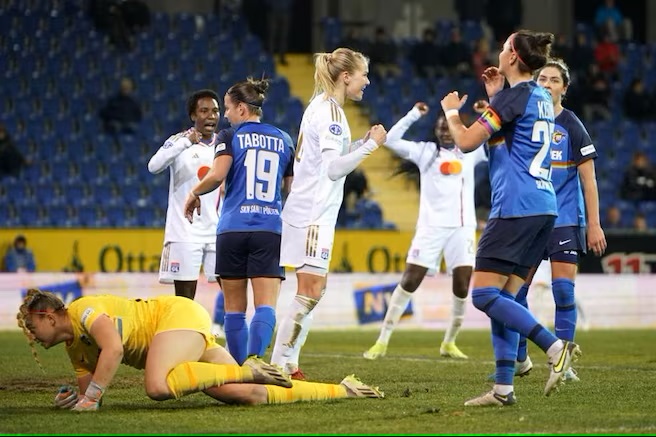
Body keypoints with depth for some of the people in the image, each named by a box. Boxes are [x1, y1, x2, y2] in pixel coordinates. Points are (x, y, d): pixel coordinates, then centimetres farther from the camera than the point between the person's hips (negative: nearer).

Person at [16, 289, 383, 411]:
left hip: (180, 315, -9)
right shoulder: (74, 345, 17)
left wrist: (89, 398, -24)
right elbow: (92, 389, 20)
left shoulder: (84, 310, -12)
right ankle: (343, 390, -6)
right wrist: (76, 397, -2)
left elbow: (114, 349, -28)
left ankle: (247, 371, -22)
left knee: (158, 386, -36)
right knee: (241, 395, -8)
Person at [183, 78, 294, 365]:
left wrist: (194, 193, 5)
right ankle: (254, 359, -29)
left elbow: (217, 175, -13)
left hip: (232, 230, -1)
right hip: (270, 230, 2)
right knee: (266, 305, -7)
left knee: (235, 307, 8)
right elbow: (292, 187, 16)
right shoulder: (283, 139, 12)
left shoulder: (230, 137, 1)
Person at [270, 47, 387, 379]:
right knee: (310, 292, -11)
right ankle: (280, 364, -12)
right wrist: (371, 144, -16)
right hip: (313, 213, -10)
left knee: (312, 291, 11)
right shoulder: (330, 110, -14)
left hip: (310, 211, 10)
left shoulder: (323, 107, 17)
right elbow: (334, 167, -21)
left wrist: (364, 142, 12)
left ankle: (286, 364, 11)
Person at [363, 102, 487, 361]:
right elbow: (391, 140, 1)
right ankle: (382, 341, -1)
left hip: (462, 227, 2)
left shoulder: (470, 153, 11)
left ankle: (449, 343, 13)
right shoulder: (425, 151, 8)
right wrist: (414, 115, -4)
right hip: (431, 226, -2)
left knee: (463, 286, -5)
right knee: (409, 281, -5)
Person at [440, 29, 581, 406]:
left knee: (483, 294, -10)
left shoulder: (515, 94, -9)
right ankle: (504, 389, 5)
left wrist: (452, 111, 9)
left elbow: (467, 141, -9)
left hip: (516, 207, -9)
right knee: (503, 298, 9)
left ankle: (556, 347, -17)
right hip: (543, 208, 9)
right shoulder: (541, 98, 18)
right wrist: (495, 96, 29)